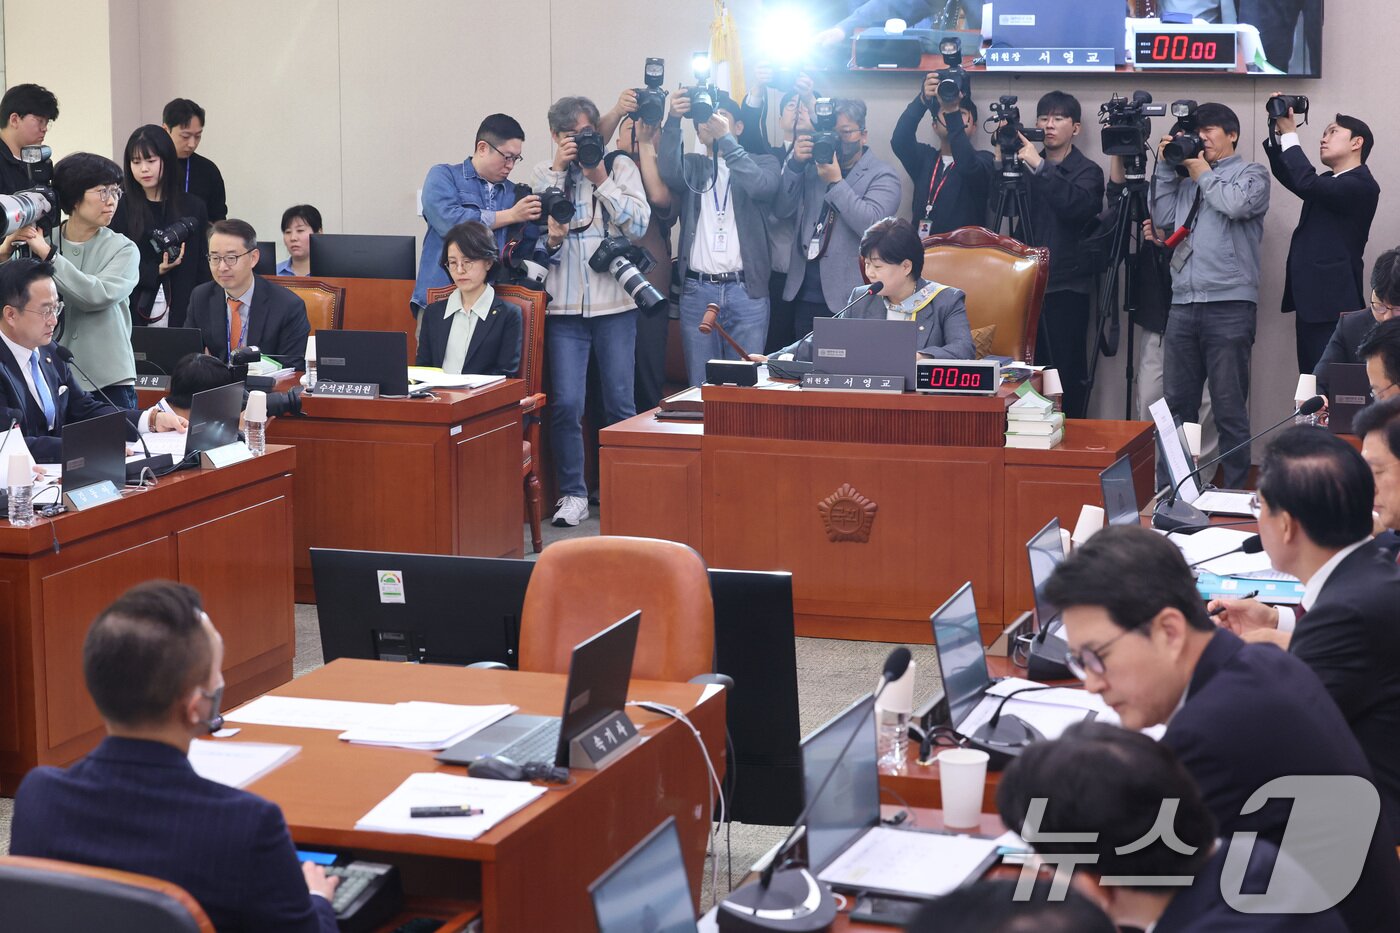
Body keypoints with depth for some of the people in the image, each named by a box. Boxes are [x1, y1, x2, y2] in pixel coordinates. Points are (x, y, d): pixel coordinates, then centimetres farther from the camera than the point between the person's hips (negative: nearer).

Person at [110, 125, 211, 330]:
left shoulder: (193, 208, 7)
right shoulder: (120, 208, 3)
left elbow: (202, 271, 8)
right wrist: (155, 272, -13)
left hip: (181, 313, 1)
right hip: (134, 313, -1)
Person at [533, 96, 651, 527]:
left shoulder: (620, 167, 6)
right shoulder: (544, 173, 10)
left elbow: (638, 224, -5)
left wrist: (601, 180, -9)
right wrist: (558, 170, -7)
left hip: (614, 302, 0)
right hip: (565, 306, 0)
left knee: (621, 404, 4)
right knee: (565, 403, -6)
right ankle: (572, 493, 4)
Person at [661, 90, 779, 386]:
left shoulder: (762, 163, 10)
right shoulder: (692, 166, 15)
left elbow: (760, 185, -14)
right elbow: (670, 173, -9)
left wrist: (724, 138, -19)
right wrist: (673, 121, -20)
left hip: (746, 290, -2)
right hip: (697, 291, 2)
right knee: (701, 385, 3)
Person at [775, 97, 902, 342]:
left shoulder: (882, 176, 0)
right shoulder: (812, 168, 14)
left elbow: (872, 225, -16)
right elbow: (781, 210, 4)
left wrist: (836, 182, -16)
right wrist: (795, 164, -8)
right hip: (804, 295, 5)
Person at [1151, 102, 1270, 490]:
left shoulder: (1252, 174, 6)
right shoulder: (1187, 177, 21)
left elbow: (1236, 204, -14)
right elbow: (1163, 218, 12)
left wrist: (1203, 174, 1)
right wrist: (1166, 167, 10)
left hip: (1229, 303, -5)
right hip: (1184, 303, 6)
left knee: (1229, 407, -4)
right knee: (1177, 404, 8)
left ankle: (1235, 490, 1)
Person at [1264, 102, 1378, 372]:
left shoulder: (1362, 186, -11)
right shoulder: (1330, 182, 19)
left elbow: (1307, 183, -23)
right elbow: (1287, 175, 21)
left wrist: (1290, 135, -14)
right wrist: (1277, 131, 8)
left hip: (1332, 304, -9)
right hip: (1311, 301, 9)